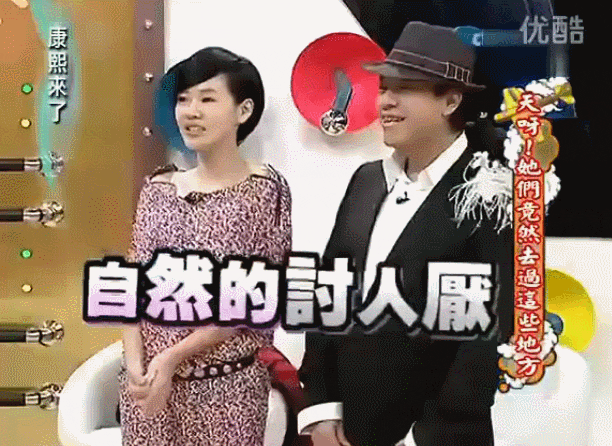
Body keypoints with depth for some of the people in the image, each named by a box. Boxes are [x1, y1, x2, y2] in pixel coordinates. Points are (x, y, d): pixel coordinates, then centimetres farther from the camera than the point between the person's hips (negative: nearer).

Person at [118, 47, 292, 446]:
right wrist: (134, 362, -10)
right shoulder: (159, 188, 4)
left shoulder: (263, 189, -8)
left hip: (225, 381, -4)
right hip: (148, 378, 4)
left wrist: (173, 357, -14)